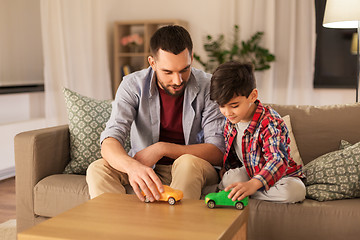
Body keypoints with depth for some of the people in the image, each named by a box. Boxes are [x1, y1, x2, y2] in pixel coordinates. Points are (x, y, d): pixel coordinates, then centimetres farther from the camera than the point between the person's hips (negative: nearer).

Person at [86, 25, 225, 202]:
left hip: (193, 172, -1)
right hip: (144, 169, 2)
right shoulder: (133, 85, -11)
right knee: (98, 169, -24)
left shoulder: (208, 86, -13)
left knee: (188, 163, -36)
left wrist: (162, 148, -28)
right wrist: (133, 166, -47)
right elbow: (109, 143, -23)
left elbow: (218, 152, -18)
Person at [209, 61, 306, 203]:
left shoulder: (270, 123, -27)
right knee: (230, 178, -34)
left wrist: (252, 184, -56)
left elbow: (278, 160, -41)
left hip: (280, 174, -2)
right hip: (250, 172, 2)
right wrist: (225, 169, -1)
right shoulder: (231, 119, -3)